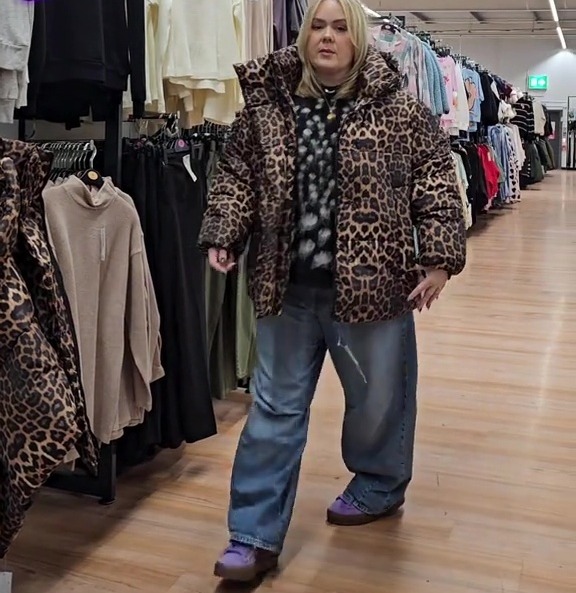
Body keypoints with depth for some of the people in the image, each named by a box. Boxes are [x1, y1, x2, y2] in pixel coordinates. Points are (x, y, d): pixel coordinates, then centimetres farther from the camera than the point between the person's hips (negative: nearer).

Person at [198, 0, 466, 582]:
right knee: (275, 408, 7)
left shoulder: (400, 111, -3)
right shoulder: (265, 107, 3)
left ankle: (378, 488, 45)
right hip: (287, 288, 2)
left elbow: (435, 184, -2)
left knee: (378, 397, 16)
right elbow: (235, 175, 9)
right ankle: (256, 537, 18)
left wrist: (438, 258, -9)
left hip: (372, 286, -1)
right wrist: (222, 234, -4)